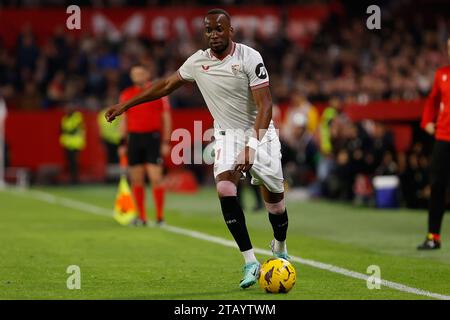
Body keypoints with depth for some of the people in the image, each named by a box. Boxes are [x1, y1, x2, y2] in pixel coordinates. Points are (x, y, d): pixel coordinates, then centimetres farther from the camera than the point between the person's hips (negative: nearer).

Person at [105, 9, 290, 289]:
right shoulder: (198, 61, -3)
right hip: (227, 135, 3)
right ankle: (250, 263, -20)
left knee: (274, 198, 3)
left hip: (260, 132, -3)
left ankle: (280, 251, 34)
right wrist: (125, 105, 14)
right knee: (225, 189, -22)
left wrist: (252, 145, -33)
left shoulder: (249, 58, -18)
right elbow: (166, 86, 12)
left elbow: (265, 106, -22)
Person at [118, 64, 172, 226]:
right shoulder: (126, 95, 11)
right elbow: (124, 120, 15)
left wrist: (166, 142, -3)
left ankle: (160, 216, -3)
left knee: (155, 178, -9)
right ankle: (141, 217, 10)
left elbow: (166, 118, 3)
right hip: (134, 138, 3)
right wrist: (122, 143, 8)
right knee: (136, 180, 3)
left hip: (153, 138, -3)